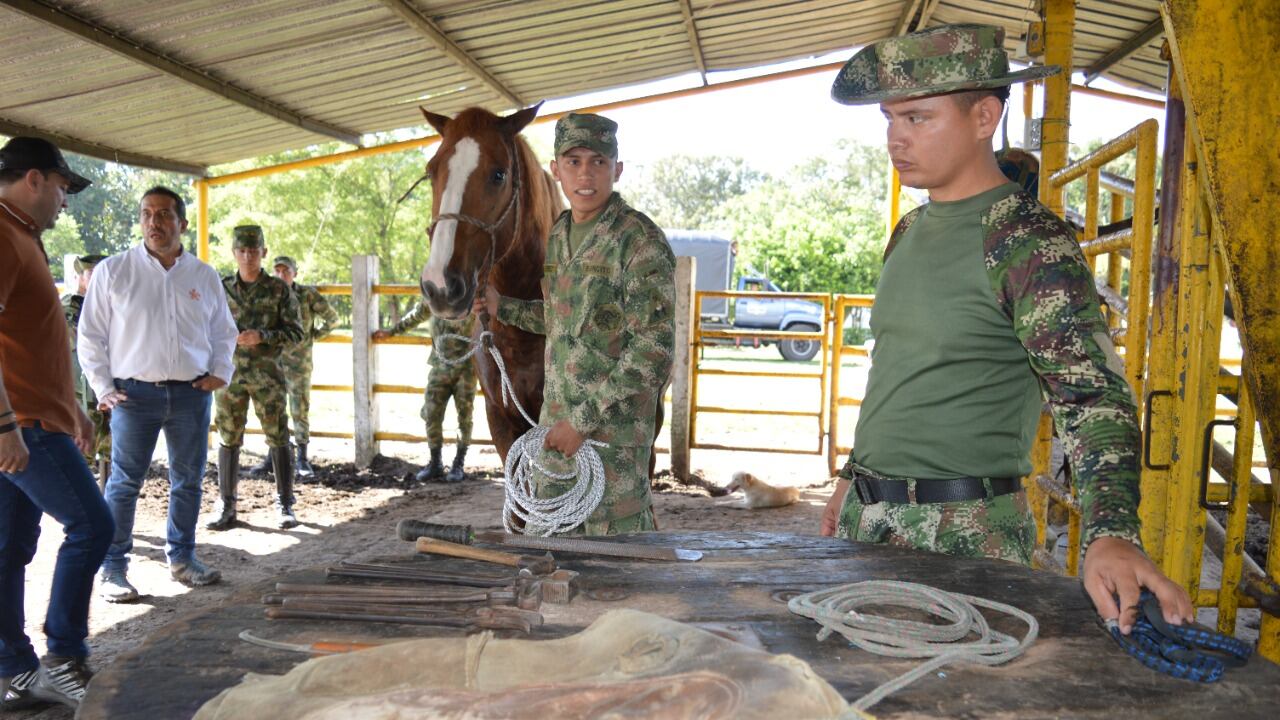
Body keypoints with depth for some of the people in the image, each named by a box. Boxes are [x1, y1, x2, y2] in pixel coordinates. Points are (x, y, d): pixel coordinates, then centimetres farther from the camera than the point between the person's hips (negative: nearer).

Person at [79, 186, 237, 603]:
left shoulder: (204, 276, 7)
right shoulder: (113, 271, -1)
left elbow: (224, 333, 18)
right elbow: (91, 336, 3)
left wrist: (220, 372, 5)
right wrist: (104, 388, -2)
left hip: (192, 393, 3)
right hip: (135, 393, -3)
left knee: (189, 480, 10)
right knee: (125, 482, -1)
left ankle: (182, 558, 24)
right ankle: (113, 569, 9)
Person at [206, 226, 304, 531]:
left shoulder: (279, 289, 0)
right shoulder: (221, 288, 7)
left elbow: (295, 332, -3)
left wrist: (261, 336, -17)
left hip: (267, 372, -2)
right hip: (230, 372, 2)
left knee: (278, 438, -1)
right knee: (228, 440, 6)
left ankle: (285, 506, 6)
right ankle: (226, 507, 15)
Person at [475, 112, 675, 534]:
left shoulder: (641, 242, -16)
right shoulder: (559, 234, 9)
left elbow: (653, 348, -21)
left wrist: (585, 419, -21)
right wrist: (502, 309, 12)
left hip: (615, 426, -8)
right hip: (558, 418, 8)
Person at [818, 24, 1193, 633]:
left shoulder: (1027, 240, -14)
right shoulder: (909, 232, 10)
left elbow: (1094, 393, -22)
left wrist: (1112, 534, -36)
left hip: (964, 535, -7)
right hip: (867, 517, 7)